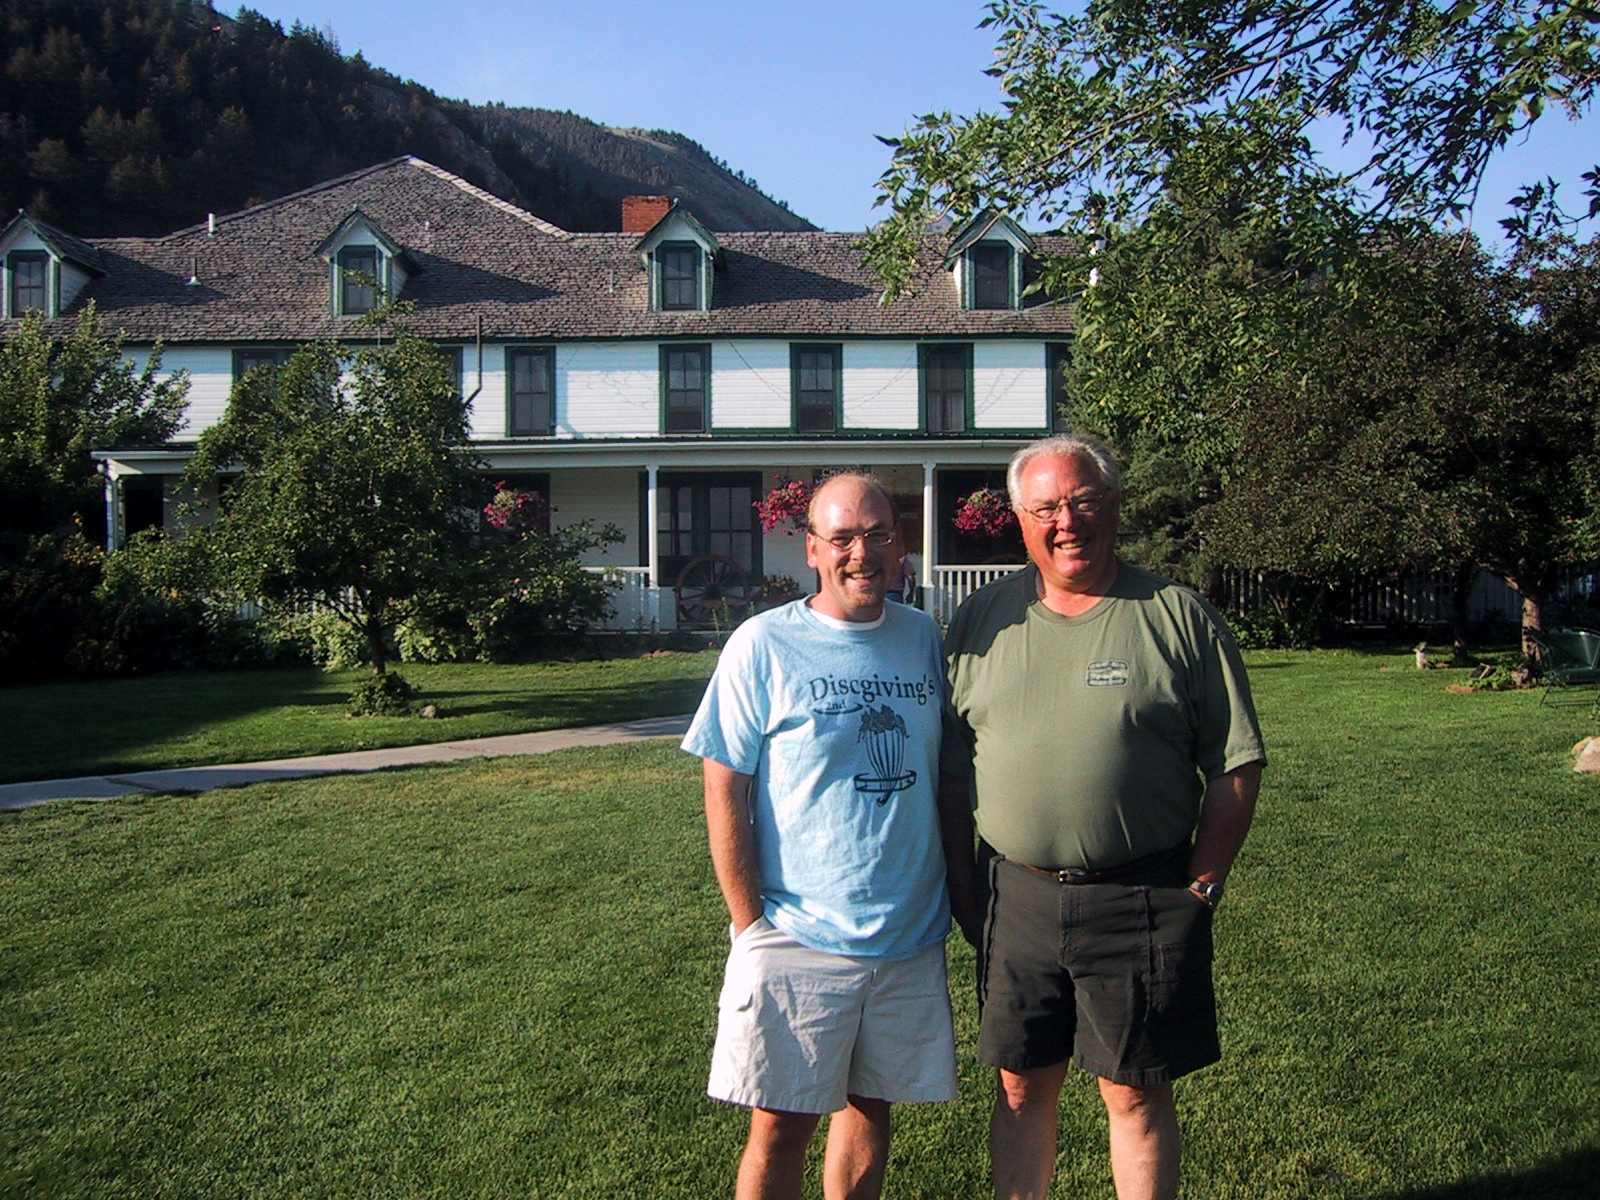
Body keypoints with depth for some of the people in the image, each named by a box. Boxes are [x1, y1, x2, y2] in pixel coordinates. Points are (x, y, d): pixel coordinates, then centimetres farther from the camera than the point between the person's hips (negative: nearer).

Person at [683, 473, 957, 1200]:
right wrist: (751, 925, -9)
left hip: (911, 940, 4)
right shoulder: (763, 646, -8)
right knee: (782, 1125, 5)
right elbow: (724, 792, -7)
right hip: (796, 943, -4)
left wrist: (956, 897, 11)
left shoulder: (924, 639, 5)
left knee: (871, 1107, 16)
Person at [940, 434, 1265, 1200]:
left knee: (1136, 1095, 9)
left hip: (1140, 903, -2)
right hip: (1016, 898, 3)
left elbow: (1236, 766, -2)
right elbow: (952, 767, 8)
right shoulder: (984, 618, 5)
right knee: (1021, 1088, 14)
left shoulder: (1178, 617, -3)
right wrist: (963, 886, 4)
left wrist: (1200, 886, -5)